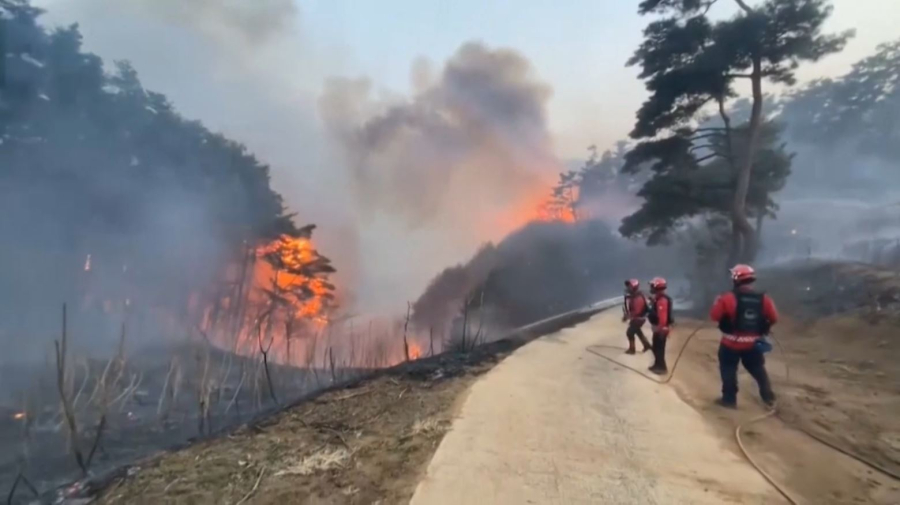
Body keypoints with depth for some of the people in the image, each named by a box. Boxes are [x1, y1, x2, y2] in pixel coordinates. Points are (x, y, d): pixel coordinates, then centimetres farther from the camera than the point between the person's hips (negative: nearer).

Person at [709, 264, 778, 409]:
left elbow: (714, 316, -12)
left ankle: (729, 399, 16)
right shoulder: (764, 299, -6)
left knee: (728, 370, 12)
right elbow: (774, 318, 1)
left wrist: (719, 302, 7)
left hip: (731, 343, -3)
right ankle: (769, 398, 28)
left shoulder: (728, 298, -17)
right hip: (754, 343, 4)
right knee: (758, 369, 22)